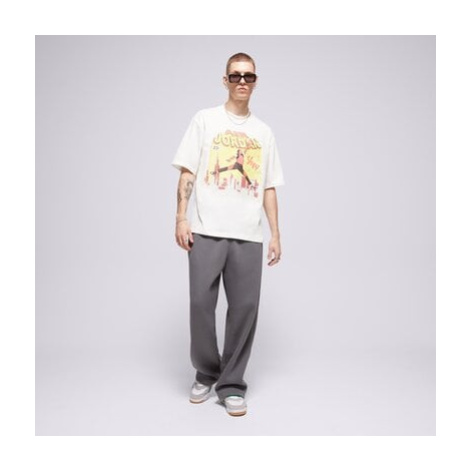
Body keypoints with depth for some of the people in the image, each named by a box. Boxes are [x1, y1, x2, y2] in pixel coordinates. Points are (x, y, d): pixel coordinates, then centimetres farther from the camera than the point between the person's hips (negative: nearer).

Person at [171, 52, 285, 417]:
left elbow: (269, 188, 15)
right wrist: (181, 217, -6)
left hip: (249, 235, 2)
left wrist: (276, 233, 8)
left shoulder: (264, 132, 17)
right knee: (201, 304, -1)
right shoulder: (205, 119, 10)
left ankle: (231, 385, 12)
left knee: (245, 308, -1)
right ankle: (206, 374, 21)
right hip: (206, 231, -2)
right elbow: (187, 171, 5)